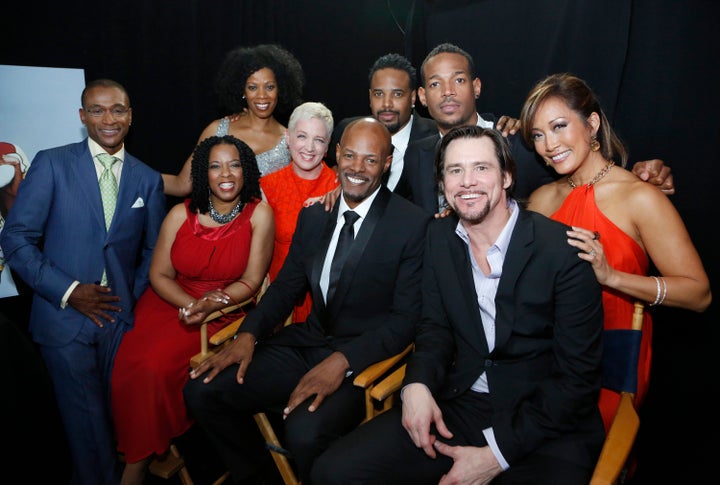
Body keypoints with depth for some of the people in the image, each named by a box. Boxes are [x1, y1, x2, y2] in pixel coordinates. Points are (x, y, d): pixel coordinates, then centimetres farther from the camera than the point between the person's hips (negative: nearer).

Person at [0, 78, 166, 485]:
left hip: (121, 317, 2)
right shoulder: (51, 164, -3)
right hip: (65, 316, -2)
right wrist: (68, 291, -12)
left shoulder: (149, 179, 5)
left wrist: (134, 297, -3)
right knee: (87, 419, 7)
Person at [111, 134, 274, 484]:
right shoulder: (181, 214, -2)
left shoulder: (259, 214, -9)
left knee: (156, 365, -23)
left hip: (221, 310, -3)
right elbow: (159, 275, 2)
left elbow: (251, 281, -7)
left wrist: (209, 306, -21)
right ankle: (130, 448, 7)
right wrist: (190, 304, -16)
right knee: (127, 362, -20)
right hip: (167, 301, 3)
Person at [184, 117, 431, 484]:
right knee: (201, 389, -7)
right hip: (306, 342, 6)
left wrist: (343, 361, -24)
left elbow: (406, 317, -12)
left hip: (363, 359, -5)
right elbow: (286, 286, 12)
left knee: (305, 432, -32)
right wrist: (249, 334, -6)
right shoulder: (313, 214, 8)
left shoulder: (413, 224, -9)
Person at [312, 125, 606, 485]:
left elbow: (578, 376, -11)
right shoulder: (439, 236, 3)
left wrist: (497, 453, -15)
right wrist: (417, 383, -11)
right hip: (458, 406, 3)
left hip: (545, 422, -2)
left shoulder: (565, 250, -13)